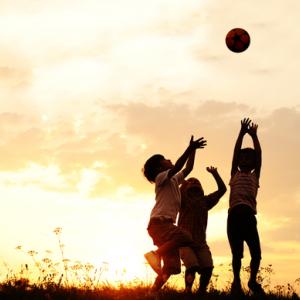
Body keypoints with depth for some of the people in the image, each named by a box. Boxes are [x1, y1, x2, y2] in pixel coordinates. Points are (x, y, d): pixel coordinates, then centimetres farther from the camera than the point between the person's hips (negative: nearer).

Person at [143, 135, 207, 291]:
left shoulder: (174, 180, 26)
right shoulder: (161, 178, 2)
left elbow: (187, 168, 28)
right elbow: (177, 167, -14)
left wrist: (193, 150, 22)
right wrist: (190, 149, -17)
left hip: (167, 224, 9)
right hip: (158, 222, -9)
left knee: (170, 267, 2)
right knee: (185, 238, -33)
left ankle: (153, 291, 0)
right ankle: (155, 254, -29)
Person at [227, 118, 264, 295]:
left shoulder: (255, 176, 21)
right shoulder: (235, 174, 19)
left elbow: (258, 155, 13)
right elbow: (236, 153, 9)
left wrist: (254, 136, 12)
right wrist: (242, 133, 5)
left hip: (249, 215, 1)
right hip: (234, 214, -1)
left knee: (256, 253, -4)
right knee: (237, 253, 1)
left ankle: (253, 280, 17)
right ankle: (236, 281, 17)